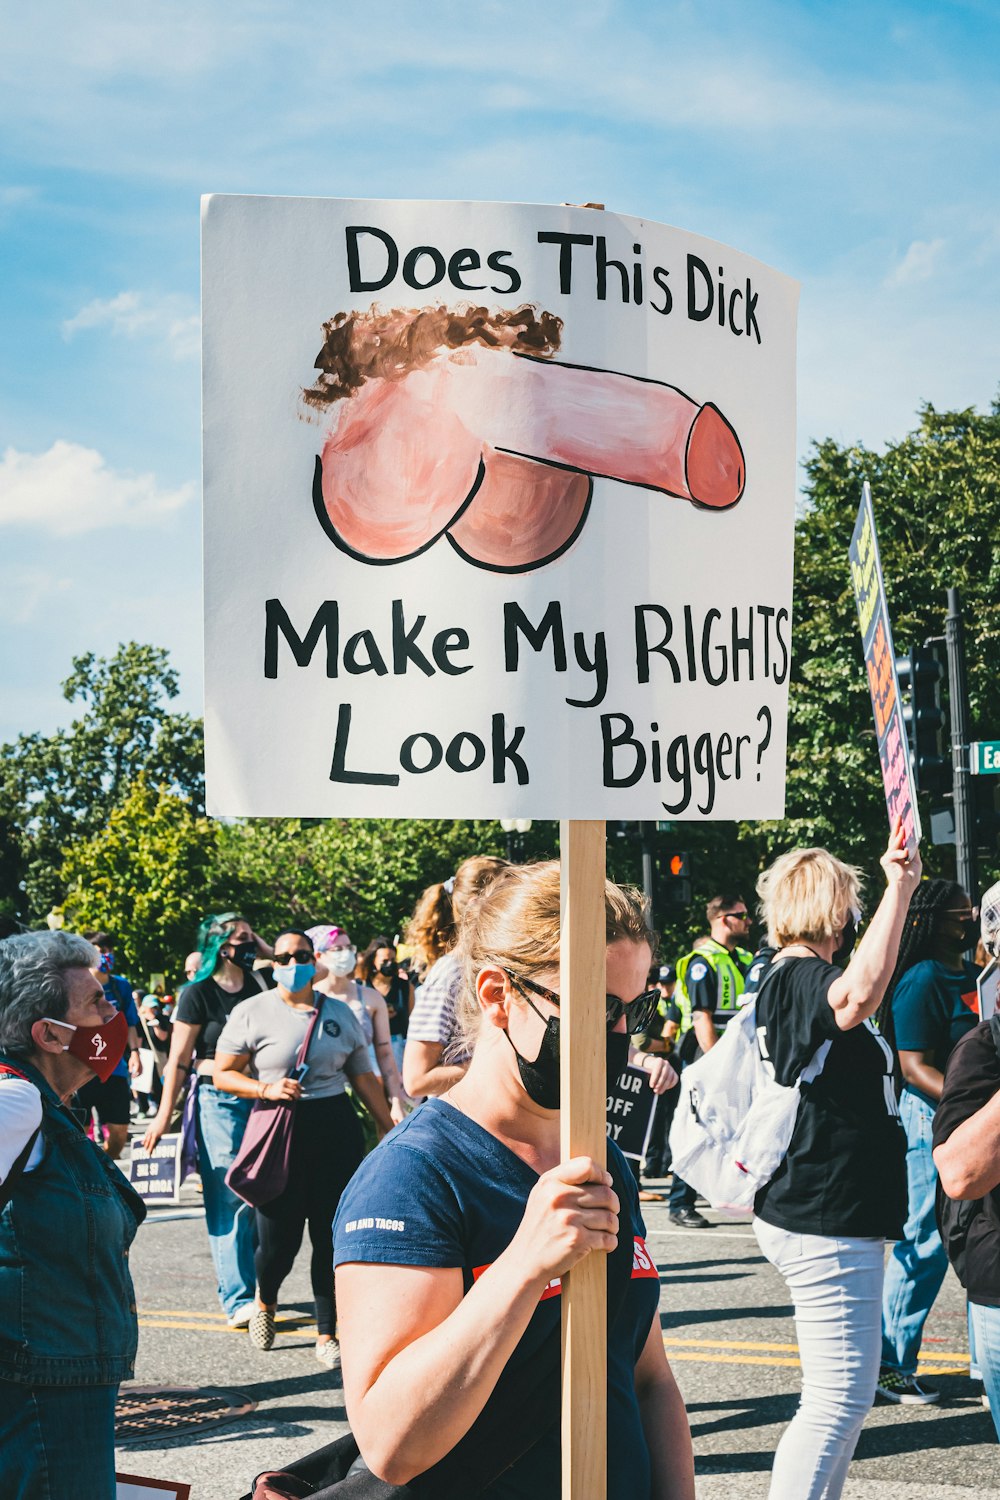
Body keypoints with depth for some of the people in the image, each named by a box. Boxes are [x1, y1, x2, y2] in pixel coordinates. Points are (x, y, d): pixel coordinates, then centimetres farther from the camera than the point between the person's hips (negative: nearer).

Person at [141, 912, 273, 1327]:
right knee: (229, 1199, -8)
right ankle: (239, 1299, -6)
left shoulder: (256, 985, 12)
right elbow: (179, 1060, -4)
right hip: (219, 1100, -5)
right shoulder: (198, 994, -3)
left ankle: (260, 1288, 16)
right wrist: (164, 1116, -6)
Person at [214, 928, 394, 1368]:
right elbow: (223, 1075, 1)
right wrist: (267, 1089, -15)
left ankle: (327, 1335, 14)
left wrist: (389, 1128, 12)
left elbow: (364, 1077, 16)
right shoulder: (252, 1012, 1)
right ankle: (265, 1300, 31)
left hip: (337, 1130, 3)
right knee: (278, 1239, -3)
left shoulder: (340, 1014, 11)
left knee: (332, 1236, 2)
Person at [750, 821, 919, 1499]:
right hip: (828, 1222, -11)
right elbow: (859, 995, -42)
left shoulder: (784, 979, 12)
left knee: (847, 1394, 19)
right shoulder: (800, 978, -19)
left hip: (821, 1216, 11)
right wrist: (899, 887, -36)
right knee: (839, 1402, -7)